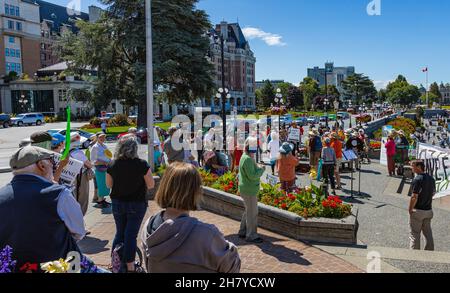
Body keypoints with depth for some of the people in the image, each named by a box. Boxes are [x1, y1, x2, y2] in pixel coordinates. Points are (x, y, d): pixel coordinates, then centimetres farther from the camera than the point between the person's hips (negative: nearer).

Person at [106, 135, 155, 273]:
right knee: (131, 234, 4)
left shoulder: (113, 164, -7)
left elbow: (108, 184, 3)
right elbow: (151, 185, -11)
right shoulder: (141, 164, -16)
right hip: (136, 203, -3)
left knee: (119, 232, 17)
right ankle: (129, 266, 12)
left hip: (117, 203, 3)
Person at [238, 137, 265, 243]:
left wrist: (258, 168, 6)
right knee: (252, 213, -1)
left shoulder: (245, 157, 12)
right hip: (249, 190, -11)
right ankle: (251, 236, 9)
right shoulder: (248, 159, -21)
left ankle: (243, 231, 32)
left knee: (248, 211, 22)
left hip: (246, 189, 11)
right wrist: (261, 169, -12)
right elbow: (252, 176, -26)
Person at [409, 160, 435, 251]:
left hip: (418, 210, -7)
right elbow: (433, 193, 16)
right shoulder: (431, 179, 5)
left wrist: (410, 210, -12)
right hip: (428, 210, 7)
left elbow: (414, 197, -22)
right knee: (428, 232, 18)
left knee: (414, 234, 3)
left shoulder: (417, 180, -20)